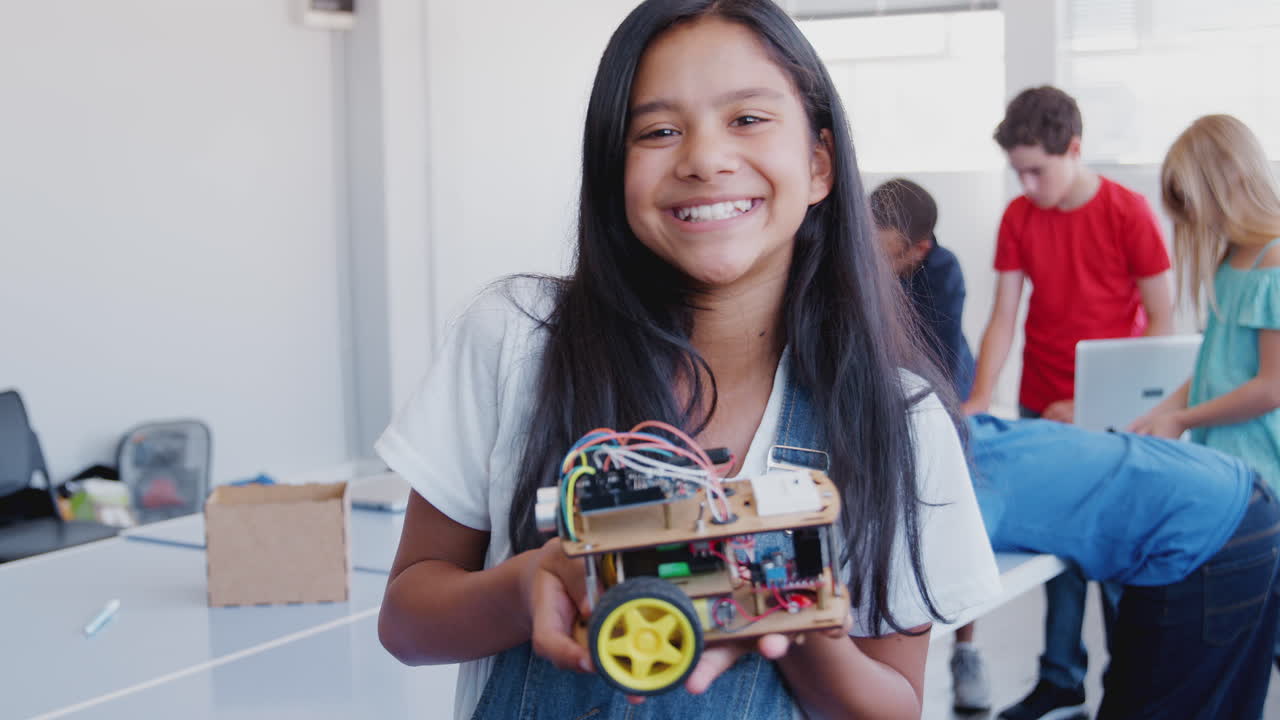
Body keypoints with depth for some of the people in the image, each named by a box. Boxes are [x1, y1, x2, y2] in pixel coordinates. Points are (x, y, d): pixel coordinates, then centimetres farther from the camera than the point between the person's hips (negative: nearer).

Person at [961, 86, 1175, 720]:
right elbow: (1004, 316, 1)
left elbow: (1162, 321, -6)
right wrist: (981, 396, -14)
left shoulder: (1127, 212, -8)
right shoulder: (1018, 218, 2)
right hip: (1042, 409, 3)